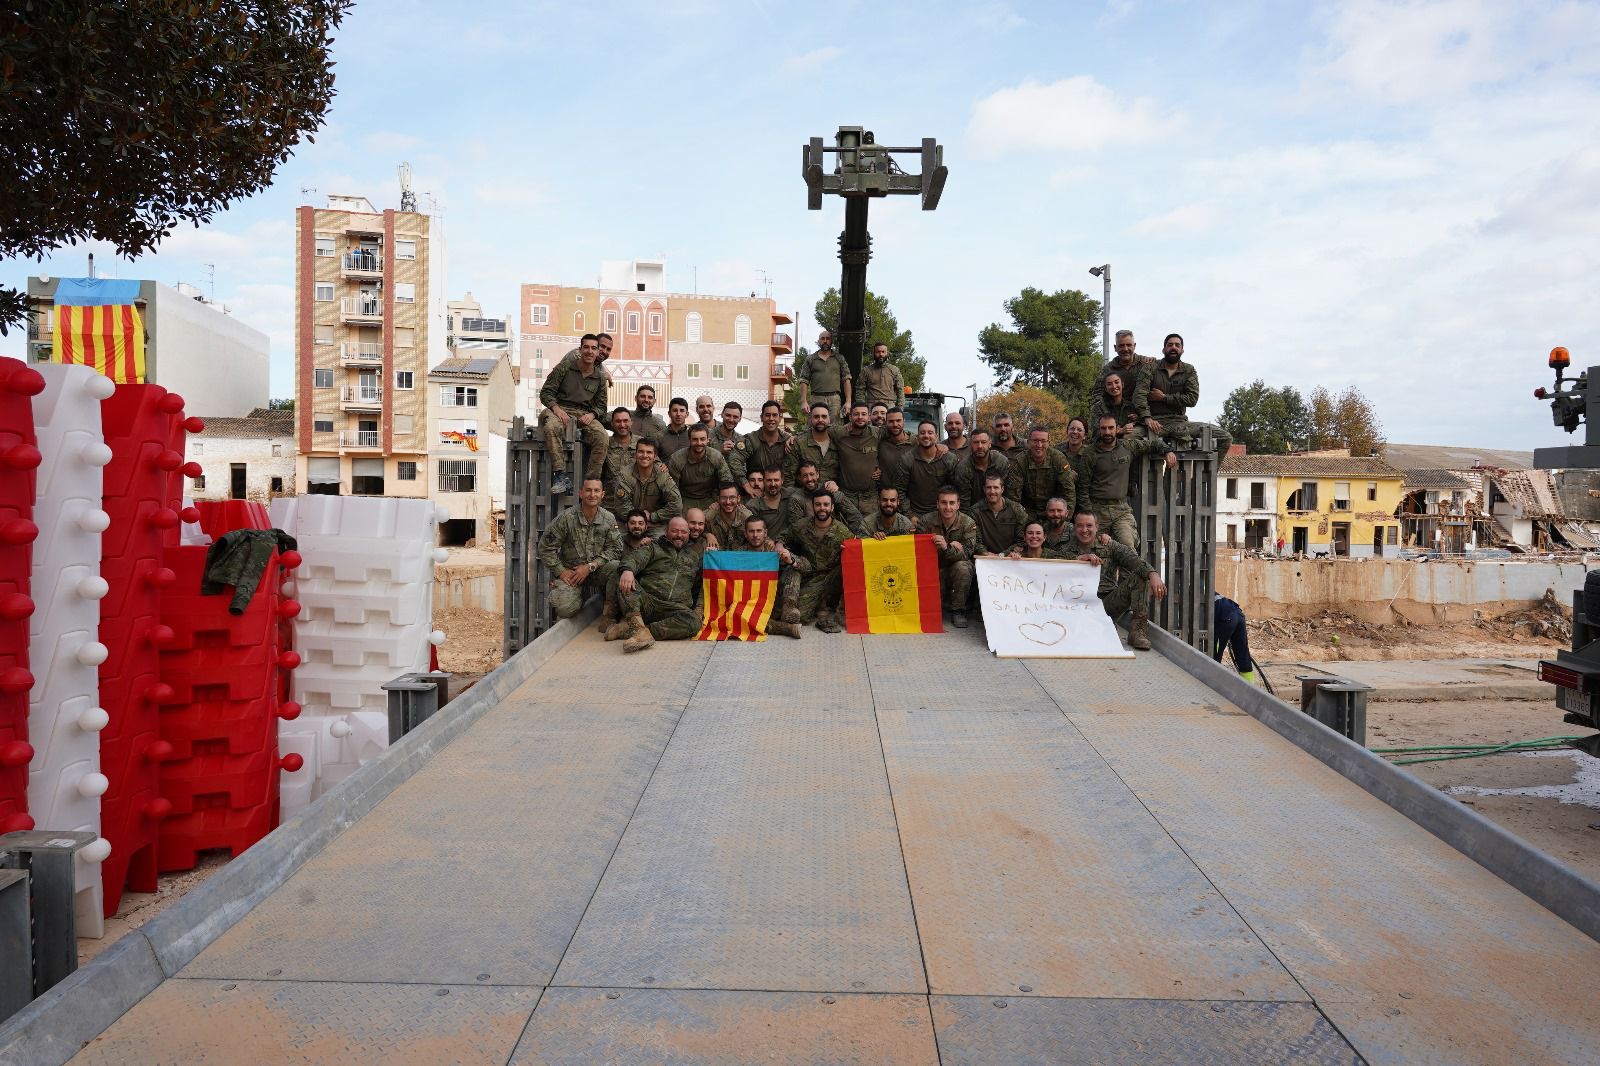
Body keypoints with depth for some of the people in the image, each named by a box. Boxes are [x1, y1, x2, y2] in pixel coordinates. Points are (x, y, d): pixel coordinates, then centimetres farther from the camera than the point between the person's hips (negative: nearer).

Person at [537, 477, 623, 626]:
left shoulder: (609, 519, -2)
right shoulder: (566, 517, -10)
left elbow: (615, 549, -5)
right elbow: (546, 547, -5)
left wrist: (590, 566, -16)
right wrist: (561, 572, -11)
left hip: (596, 570, 2)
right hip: (569, 572, -2)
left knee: (617, 567, -31)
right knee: (566, 609, -27)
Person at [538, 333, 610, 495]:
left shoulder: (600, 378, 14)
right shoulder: (564, 367, 4)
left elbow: (601, 406, 16)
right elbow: (546, 392, 3)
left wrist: (591, 414, -8)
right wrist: (557, 409, -17)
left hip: (584, 414, 2)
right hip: (560, 410, -2)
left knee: (601, 436, -29)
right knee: (551, 427, -38)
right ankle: (562, 476, -42)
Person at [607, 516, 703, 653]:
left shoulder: (694, 557, 28)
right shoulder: (654, 547, 17)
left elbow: (699, 586, 25)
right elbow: (637, 557, -4)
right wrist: (628, 570, -28)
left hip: (674, 608, 1)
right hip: (647, 601, -1)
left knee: (694, 620, -34)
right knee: (624, 582, -29)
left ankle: (630, 628, -36)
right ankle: (640, 629, -48)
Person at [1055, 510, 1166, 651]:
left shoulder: (1109, 545, 15)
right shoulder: (1067, 550, 15)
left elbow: (1131, 558, -5)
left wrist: (1153, 574, -24)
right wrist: (1081, 558, -14)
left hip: (1108, 602, 2)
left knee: (1139, 577, -17)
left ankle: (1137, 630, -21)